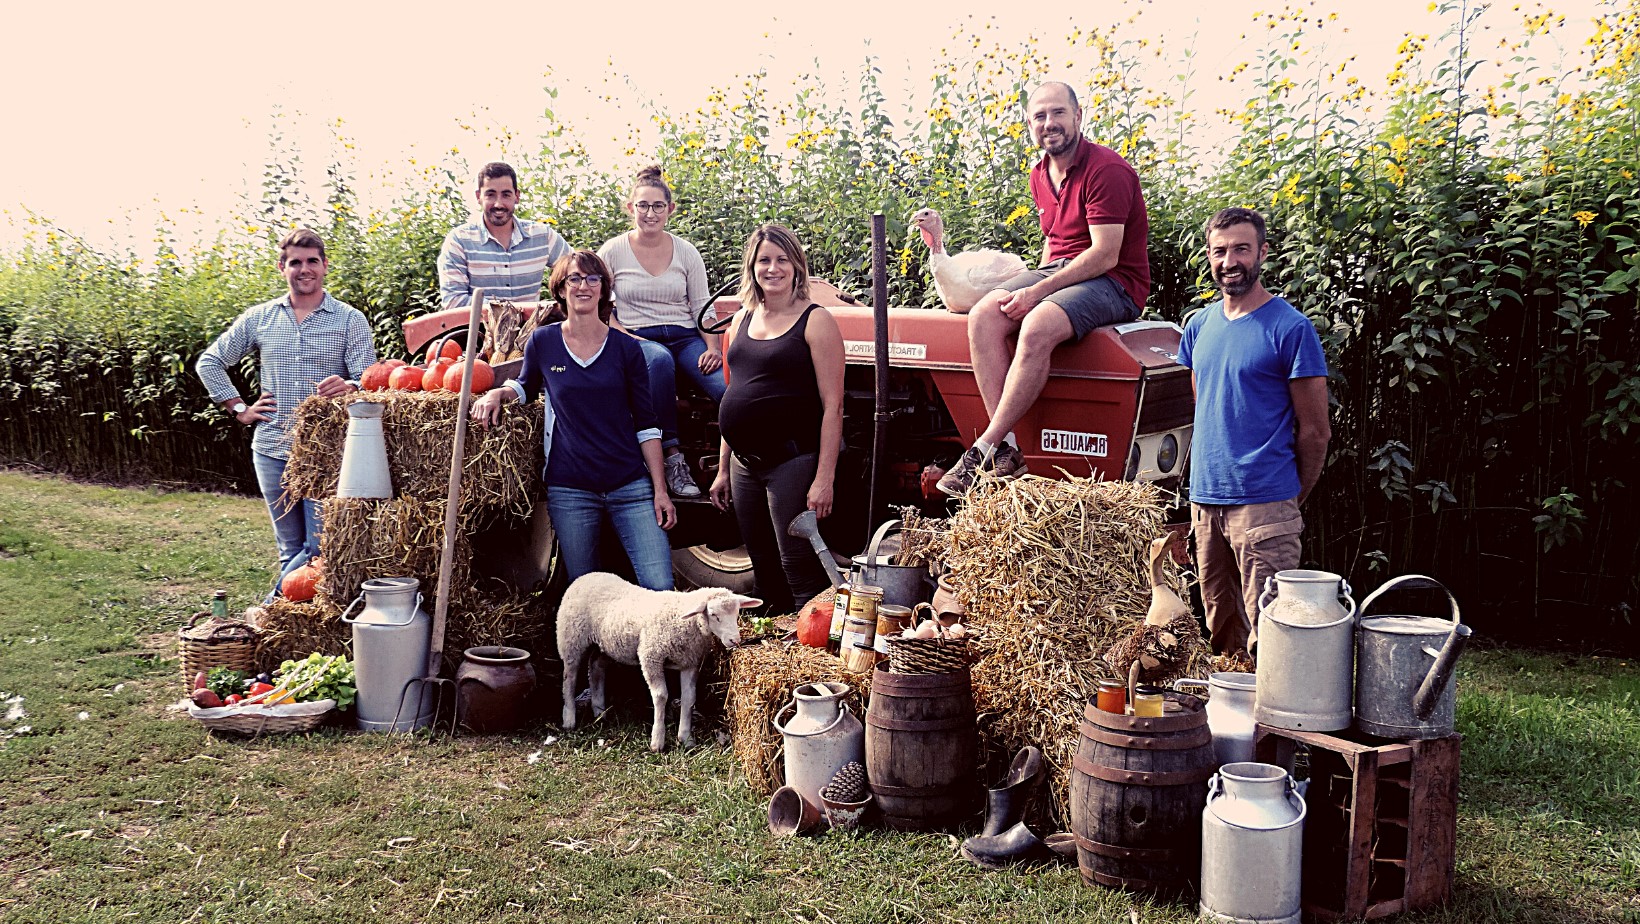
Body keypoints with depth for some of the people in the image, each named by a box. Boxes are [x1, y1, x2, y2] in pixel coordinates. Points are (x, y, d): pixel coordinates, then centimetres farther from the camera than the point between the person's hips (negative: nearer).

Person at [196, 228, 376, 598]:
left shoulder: (350, 320, 1)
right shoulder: (258, 318, 10)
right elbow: (208, 363, 18)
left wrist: (349, 387, -30)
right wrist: (239, 409, 9)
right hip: (272, 450, 3)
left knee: (321, 547, -8)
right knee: (290, 549, 11)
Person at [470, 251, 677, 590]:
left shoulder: (626, 348, 2)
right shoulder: (542, 342, 3)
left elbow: (646, 425, 3)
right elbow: (527, 387, 23)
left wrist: (660, 490, -2)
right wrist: (497, 393, 0)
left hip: (630, 486, 0)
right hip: (569, 491, 1)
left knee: (660, 588, -8)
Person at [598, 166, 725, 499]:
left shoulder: (686, 252, 11)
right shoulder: (613, 251, 6)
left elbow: (701, 306, 11)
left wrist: (712, 347, -6)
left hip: (684, 337, 2)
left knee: (728, 387, -31)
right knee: (659, 360, -41)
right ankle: (672, 458, -35)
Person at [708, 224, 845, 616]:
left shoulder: (815, 321, -7)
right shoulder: (743, 319, 13)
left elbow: (832, 405, -11)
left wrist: (824, 478, -18)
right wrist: (723, 468, 15)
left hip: (792, 462, -7)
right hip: (745, 463, 7)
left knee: (798, 570, -5)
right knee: (764, 571, 15)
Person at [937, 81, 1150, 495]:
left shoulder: (1107, 169, -13)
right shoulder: (1040, 175, 14)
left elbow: (1105, 255, -19)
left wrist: (1038, 292, -22)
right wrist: (1032, 286, 7)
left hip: (1114, 281, -8)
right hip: (1056, 272, 8)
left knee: (1038, 326, -36)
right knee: (983, 316, -19)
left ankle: (986, 449, -29)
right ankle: (1006, 448, -25)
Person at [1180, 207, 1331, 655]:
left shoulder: (1291, 328, -7)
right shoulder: (1199, 325, 11)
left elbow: (1315, 431, -4)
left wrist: (1292, 500, 1)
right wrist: (1200, 488, 15)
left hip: (1265, 505, -6)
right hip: (1204, 501, 6)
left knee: (1266, 638, -4)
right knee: (1220, 631, 14)